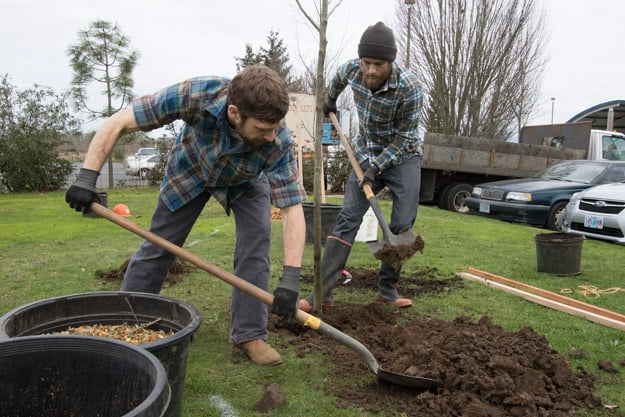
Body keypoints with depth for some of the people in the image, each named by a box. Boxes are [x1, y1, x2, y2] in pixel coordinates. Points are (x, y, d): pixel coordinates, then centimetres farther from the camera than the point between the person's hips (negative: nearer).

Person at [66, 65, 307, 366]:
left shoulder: (279, 143, -39)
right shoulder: (195, 94, -42)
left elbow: (293, 209, -37)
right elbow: (118, 123, -31)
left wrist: (290, 279, -45)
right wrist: (87, 178, -36)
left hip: (246, 180, 0)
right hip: (191, 170, 0)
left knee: (256, 242, -18)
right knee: (158, 245, 2)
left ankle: (249, 334, -4)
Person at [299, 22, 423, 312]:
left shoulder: (409, 88, -26)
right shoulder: (352, 69, -15)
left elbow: (404, 139, -18)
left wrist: (377, 166, -25)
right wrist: (329, 102, 25)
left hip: (403, 156, -2)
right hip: (367, 154, 2)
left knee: (403, 225, -10)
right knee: (348, 217, -10)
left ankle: (387, 289, 8)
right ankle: (322, 293, -13)